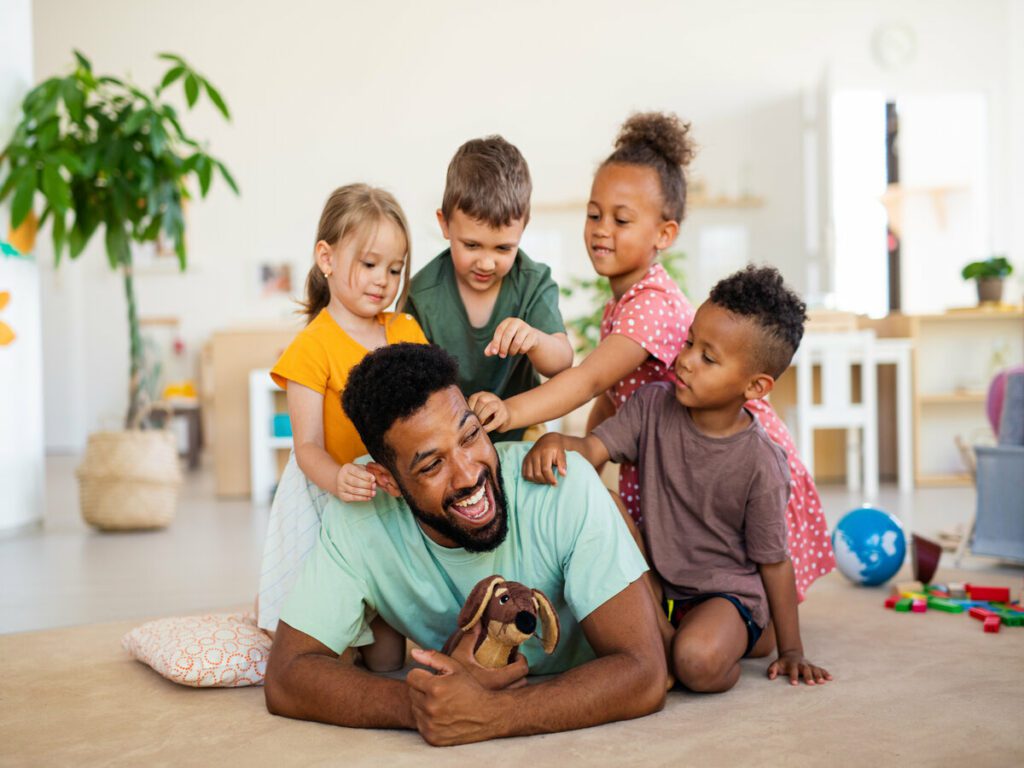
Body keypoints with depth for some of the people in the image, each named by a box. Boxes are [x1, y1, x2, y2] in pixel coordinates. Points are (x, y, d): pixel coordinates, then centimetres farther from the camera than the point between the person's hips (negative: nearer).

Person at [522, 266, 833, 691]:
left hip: (727, 591, -5)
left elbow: (774, 561, -7)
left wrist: (791, 650, -2)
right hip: (658, 584, 6)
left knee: (697, 662, -33)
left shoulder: (761, 464, -16)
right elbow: (593, 448, -15)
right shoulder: (653, 405, -6)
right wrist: (555, 441, -39)